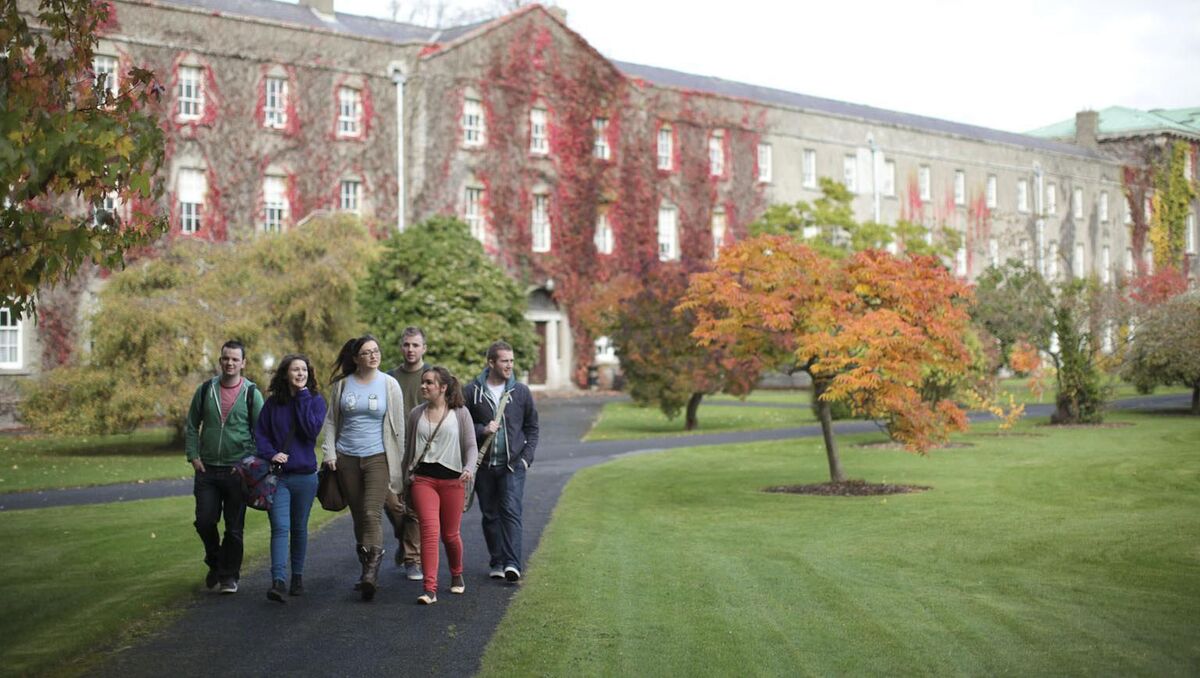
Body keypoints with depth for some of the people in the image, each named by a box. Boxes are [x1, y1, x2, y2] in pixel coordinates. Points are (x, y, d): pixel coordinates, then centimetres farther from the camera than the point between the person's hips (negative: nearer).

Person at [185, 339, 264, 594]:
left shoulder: (252, 394, -1)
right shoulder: (205, 390, 6)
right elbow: (191, 427, 12)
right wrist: (193, 456, 1)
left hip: (237, 471, -2)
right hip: (207, 470, 2)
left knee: (234, 527, 3)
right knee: (204, 521, -1)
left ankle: (229, 575, 15)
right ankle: (215, 562, 25)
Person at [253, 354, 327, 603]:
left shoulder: (316, 401, 1)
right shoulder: (273, 403, 4)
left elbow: (312, 430, -15)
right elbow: (260, 433, 4)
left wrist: (302, 399, -13)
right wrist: (270, 454, -14)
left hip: (305, 475, 0)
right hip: (277, 476, 0)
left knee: (299, 528, 12)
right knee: (280, 527, -12)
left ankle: (297, 575, 27)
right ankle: (278, 581, -19)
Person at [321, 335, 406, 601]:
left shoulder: (389, 385, 1)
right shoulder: (342, 384, 5)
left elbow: (398, 426, 5)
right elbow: (331, 420, 11)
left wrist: (398, 461, 3)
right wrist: (330, 453, 2)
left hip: (378, 458, -2)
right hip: (346, 459, 3)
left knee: (372, 513, -17)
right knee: (358, 516, 8)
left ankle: (371, 570, -20)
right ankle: (368, 572, 20)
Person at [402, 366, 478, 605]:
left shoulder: (460, 413, 2)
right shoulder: (417, 413, 9)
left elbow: (471, 446, 1)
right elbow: (409, 446, 19)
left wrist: (469, 468, -18)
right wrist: (406, 476, 21)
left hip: (452, 479, -1)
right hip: (423, 479, 1)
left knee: (450, 534, 8)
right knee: (429, 530, -16)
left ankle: (457, 576, 36)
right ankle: (430, 589, -18)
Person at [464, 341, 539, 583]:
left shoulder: (521, 392, 4)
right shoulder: (472, 392, 0)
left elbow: (532, 428, 10)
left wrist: (526, 457, 0)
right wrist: (482, 430, -13)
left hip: (513, 464, -1)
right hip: (483, 465, 1)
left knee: (511, 511, -11)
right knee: (490, 515, 8)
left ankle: (512, 563, -15)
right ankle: (497, 562, 18)